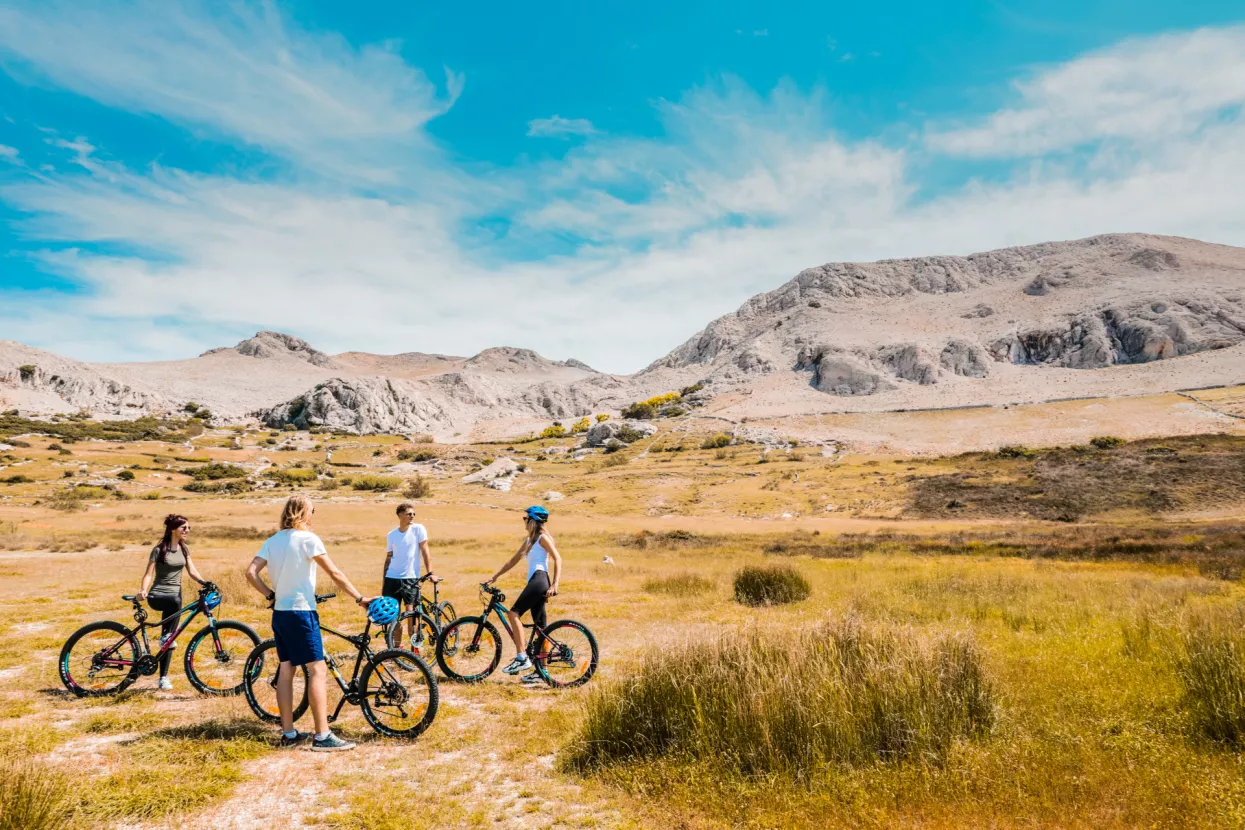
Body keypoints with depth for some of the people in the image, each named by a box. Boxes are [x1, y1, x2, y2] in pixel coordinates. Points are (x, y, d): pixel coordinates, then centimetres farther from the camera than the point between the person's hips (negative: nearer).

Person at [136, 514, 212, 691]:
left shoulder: (184, 549, 7)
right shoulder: (159, 550, -10)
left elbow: (192, 570, 4)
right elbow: (148, 574, -13)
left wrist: (205, 583, -15)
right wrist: (142, 591, -31)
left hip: (175, 594, 5)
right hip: (157, 595, -5)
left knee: (169, 639, 4)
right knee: (176, 600, -41)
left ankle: (164, 677, 10)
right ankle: (165, 635, -22)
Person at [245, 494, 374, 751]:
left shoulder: (272, 541, 9)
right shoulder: (308, 538, -11)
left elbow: (251, 573, 1)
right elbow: (334, 573, -13)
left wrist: (271, 595, 9)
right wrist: (359, 598, -11)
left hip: (279, 613, 8)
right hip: (301, 613, -8)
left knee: (286, 670, 11)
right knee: (317, 670, -6)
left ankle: (288, 734, 17)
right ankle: (322, 736, -7)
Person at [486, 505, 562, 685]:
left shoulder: (543, 538, -5)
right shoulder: (529, 539, 21)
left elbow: (558, 559, -11)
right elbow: (514, 559, 25)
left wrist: (554, 584, -19)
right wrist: (496, 576, 23)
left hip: (539, 580, -9)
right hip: (534, 582, 9)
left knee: (514, 613, -17)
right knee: (540, 627, 8)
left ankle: (521, 658, -20)